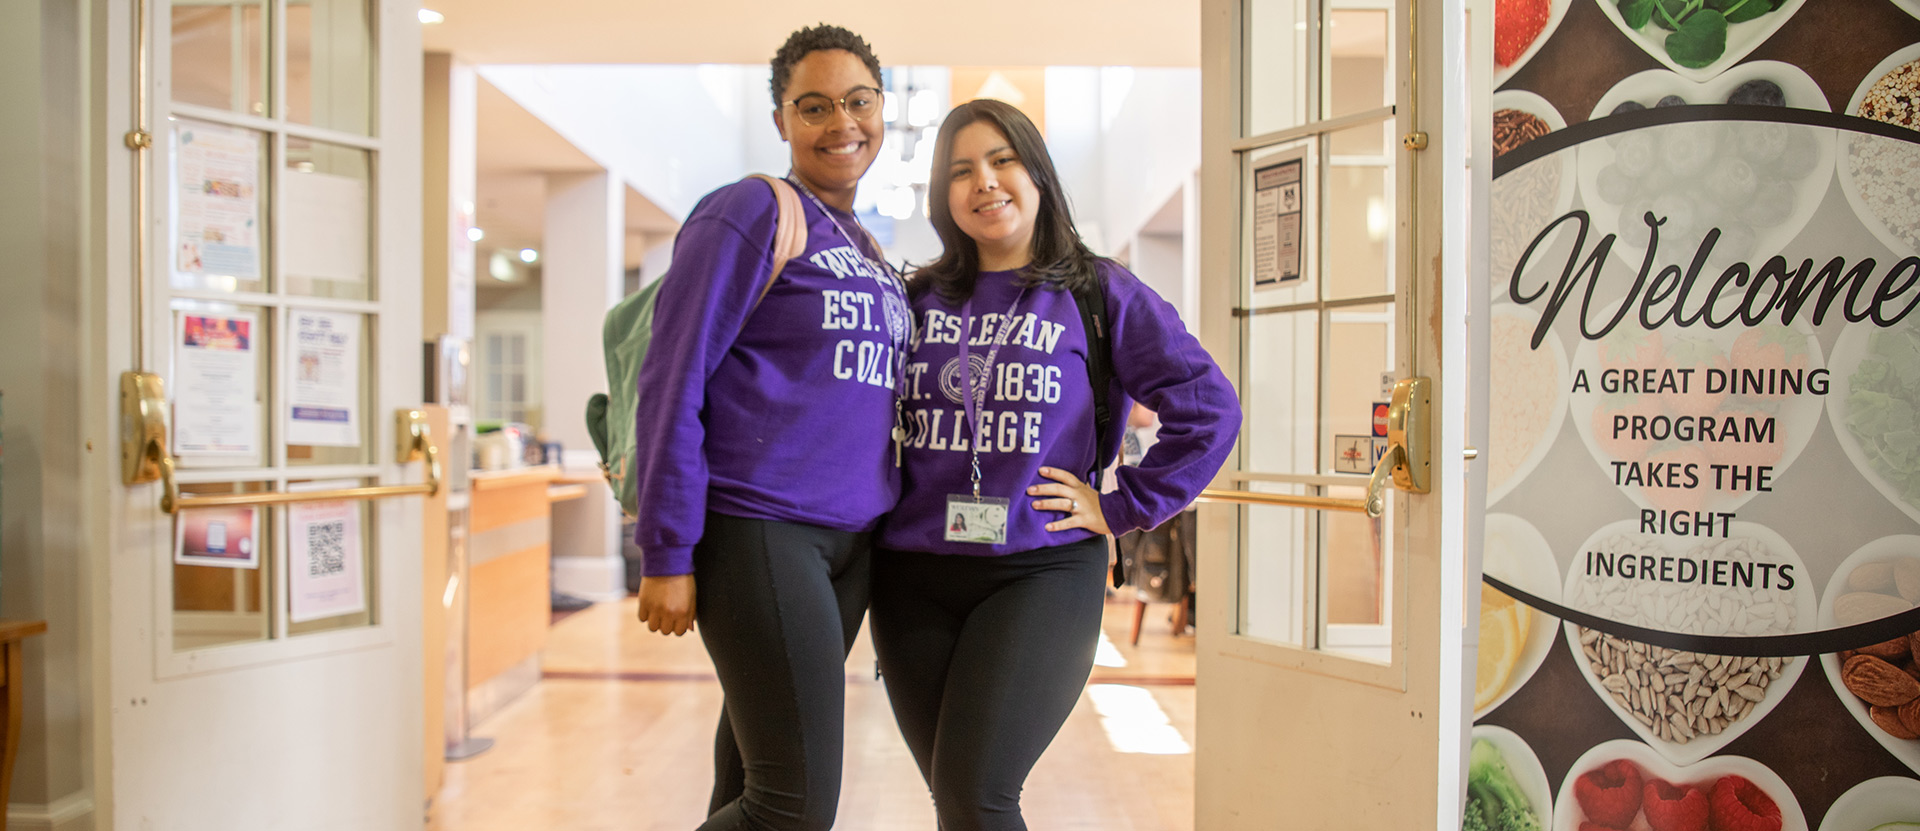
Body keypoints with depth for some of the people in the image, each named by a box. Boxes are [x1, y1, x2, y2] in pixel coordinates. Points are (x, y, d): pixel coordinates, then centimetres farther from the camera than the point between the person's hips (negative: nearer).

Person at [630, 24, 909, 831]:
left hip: (849, 544, 7)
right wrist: (666, 554, -14)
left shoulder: (871, 253, 18)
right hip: (757, 530, -7)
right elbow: (673, 381, -10)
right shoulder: (749, 213, -6)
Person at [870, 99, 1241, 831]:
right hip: (913, 578, 4)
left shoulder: (1099, 294, 2)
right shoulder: (917, 299, 10)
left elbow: (1208, 408, -2)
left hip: (1041, 573, -3)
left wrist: (1122, 508, -6)